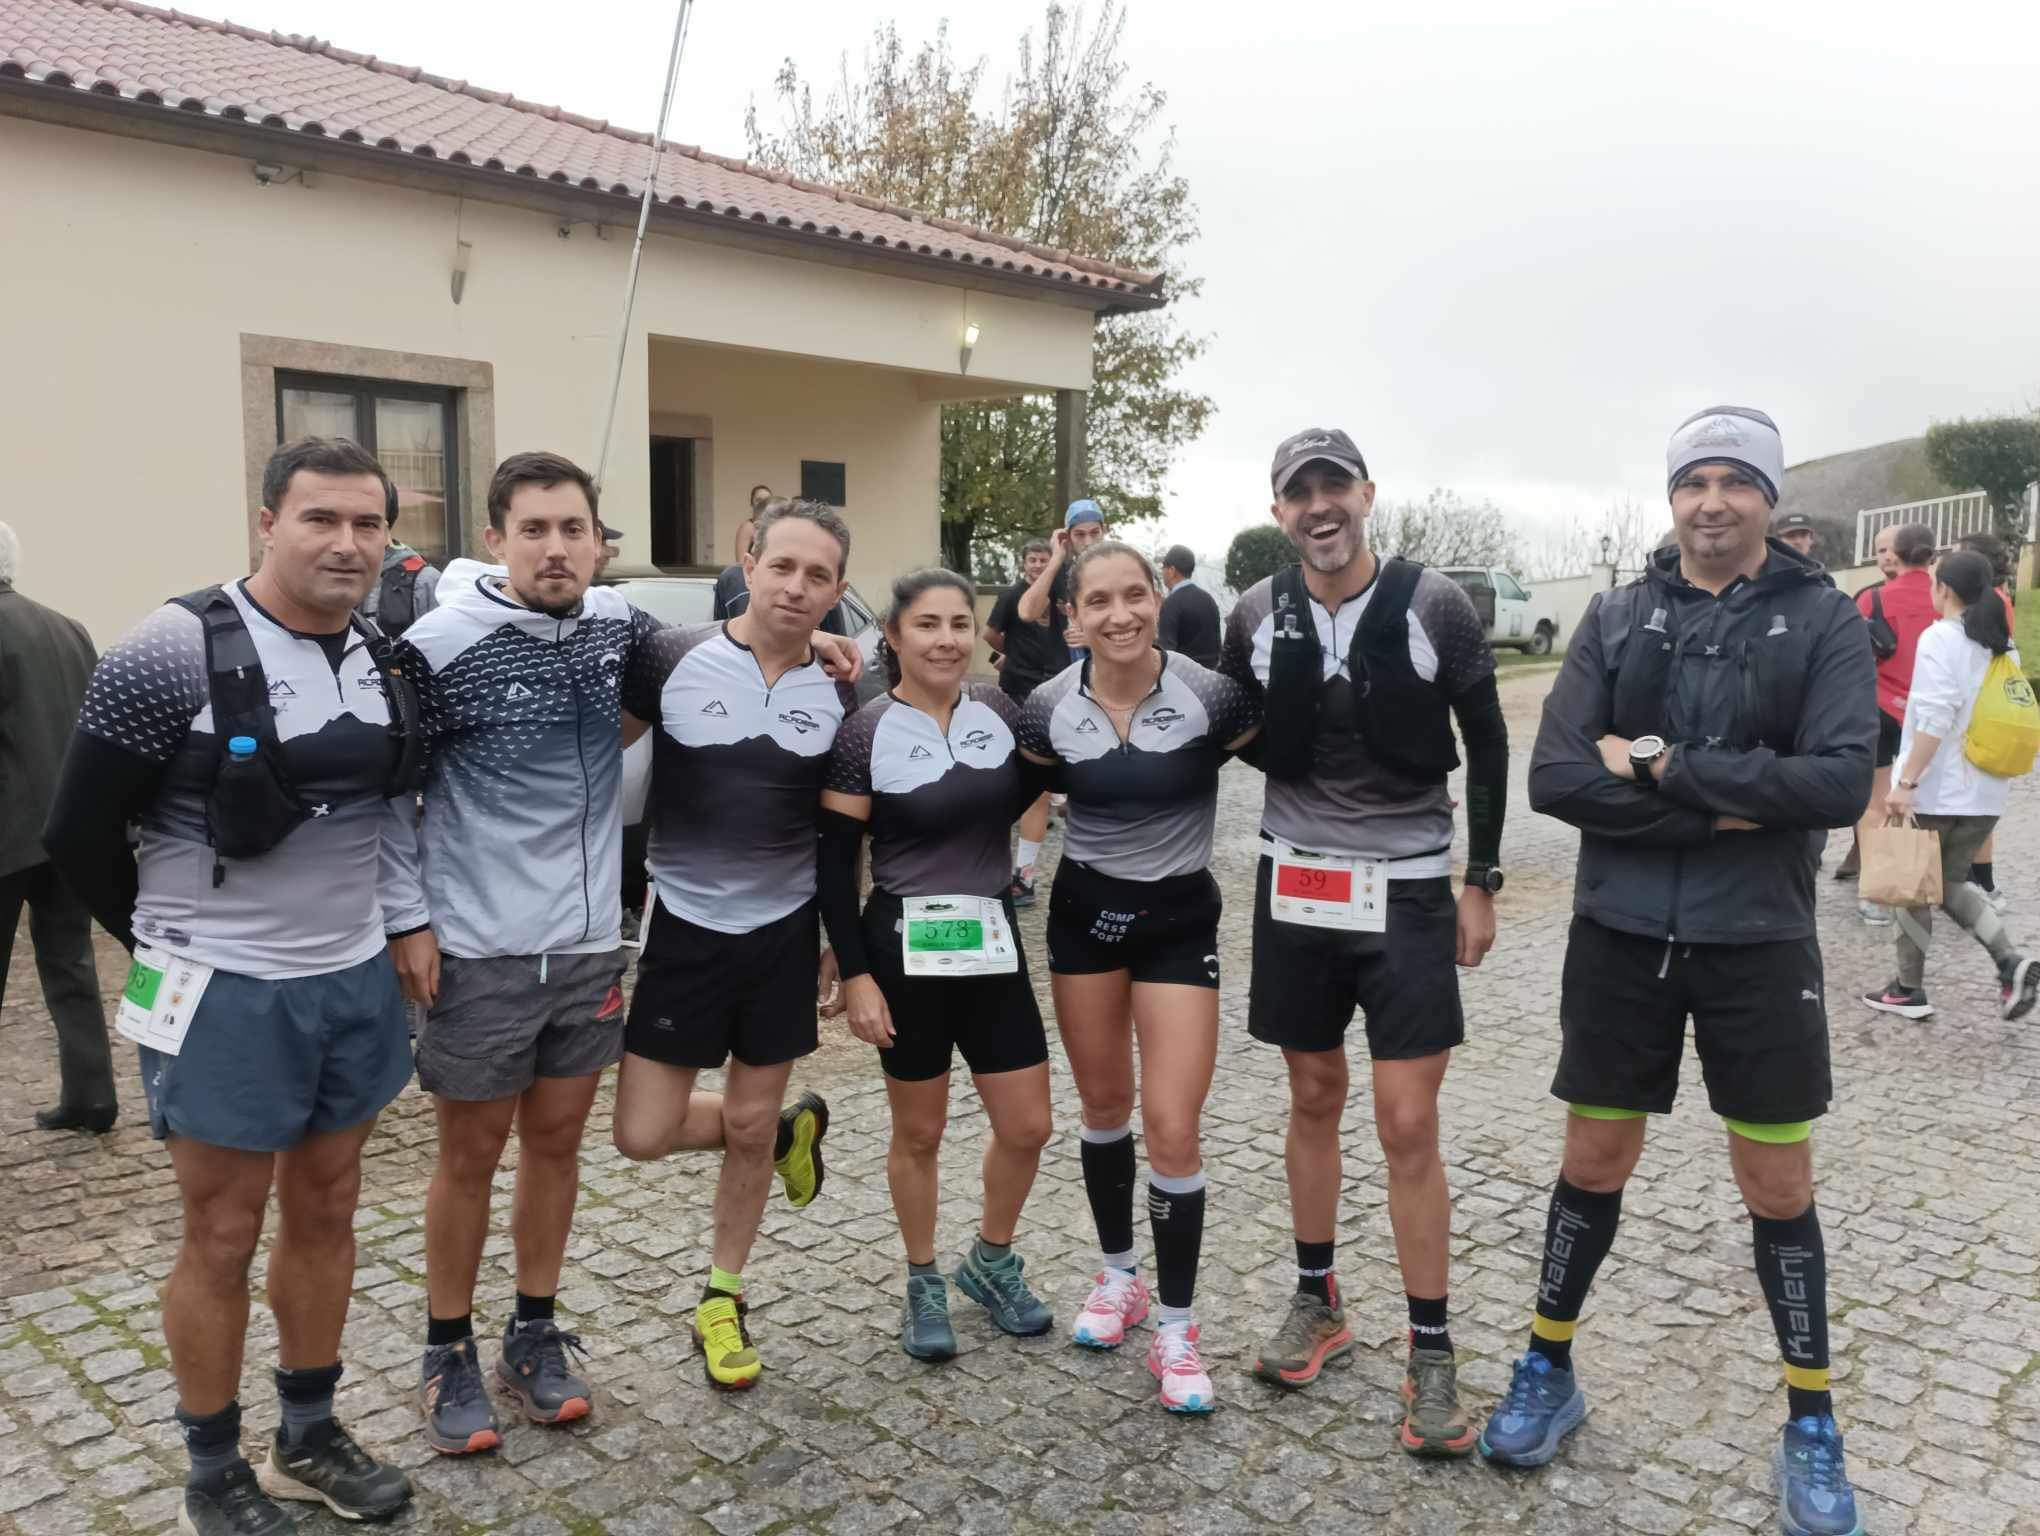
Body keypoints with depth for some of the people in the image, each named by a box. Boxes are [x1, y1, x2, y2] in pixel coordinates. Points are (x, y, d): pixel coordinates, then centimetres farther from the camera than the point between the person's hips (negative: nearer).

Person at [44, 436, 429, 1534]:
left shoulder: (387, 661, 2)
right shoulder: (175, 650, -16)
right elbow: (80, 834, -7)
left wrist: (404, 925, 11)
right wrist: (170, 949, 3)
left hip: (356, 983, 6)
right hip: (226, 995, -5)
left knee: (325, 1214, 16)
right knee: (223, 1239, 8)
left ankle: (309, 1438, 35)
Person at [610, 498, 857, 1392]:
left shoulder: (840, 696, -3)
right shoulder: (669, 660, -11)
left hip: (785, 932, 1)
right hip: (685, 926, -1)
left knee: (748, 1124, 10)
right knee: (644, 1133, 0)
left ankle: (721, 1301, 32)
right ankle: (789, 1130, 29)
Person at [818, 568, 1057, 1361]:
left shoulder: (1000, 710, 2)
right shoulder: (863, 735, -10)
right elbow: (834, 864, -8)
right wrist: (855, 974, -13)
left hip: (994, 945, 4)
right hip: (906, 951, -4)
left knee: (1027, 1126, 8)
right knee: (919, 1131, 10)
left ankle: (991, 1261, 34)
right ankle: (923, 1284, 32)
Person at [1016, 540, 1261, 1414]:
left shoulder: (1211, 697, -17)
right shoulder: (1049, 708, -9)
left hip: (1179, 918, -2)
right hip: (1084, 913, 3)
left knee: (1172, 1129, -7)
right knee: (1103, 1106, 15)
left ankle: (1177, 1329, 10)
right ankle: (1118, 1274, 37)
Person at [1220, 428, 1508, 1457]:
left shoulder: (1434, 606, -9)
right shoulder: (1256, 616, -3)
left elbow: (1487, 743, 0)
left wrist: (1480, 881, -1)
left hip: (1407, 890, -2)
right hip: (1294, 883, 3)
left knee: (1408, 1125, -3)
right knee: (1314, 1100, 14)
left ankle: (1431, 1353, 13)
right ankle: (1316, 1301, 32)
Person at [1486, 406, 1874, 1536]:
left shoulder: (1824, 620, -2)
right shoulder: (1615, 619, 1)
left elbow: (1841, 782, -16)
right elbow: (1556, 780, -10)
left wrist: (1664, 766, -18)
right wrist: (1724, 810, -17)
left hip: (1758, 943, -1)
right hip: (1622, 936, 1)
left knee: (1778, 1187, 9)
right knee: (1593, 1163, 11)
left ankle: (1812, 1430, 28)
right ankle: (1548, 1373, 30)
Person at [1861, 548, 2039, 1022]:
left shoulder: (1940, 637, -13)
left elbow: (1935, 719, -22)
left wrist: (1905, 782, -22)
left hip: (1935, 790, -7)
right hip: (1985, 793, 7)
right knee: (1951, 882, 18)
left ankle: (1909, 990, 13)